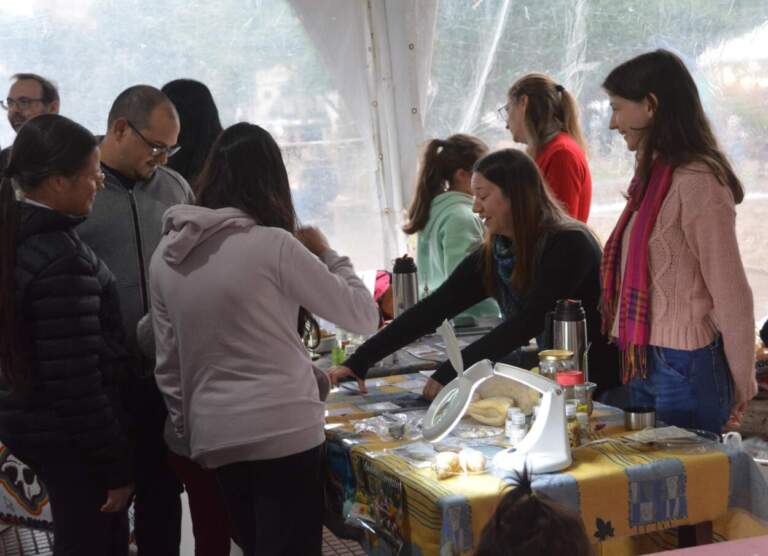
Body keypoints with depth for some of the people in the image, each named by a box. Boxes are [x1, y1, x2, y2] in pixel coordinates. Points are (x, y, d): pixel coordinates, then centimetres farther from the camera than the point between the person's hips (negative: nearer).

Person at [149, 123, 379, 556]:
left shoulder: (166, 254, 5)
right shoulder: (274, 245, -11)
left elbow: (167, 365, 12)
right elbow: (364, 316, -3)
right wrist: (327, 254, 10)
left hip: (213, 438, 6)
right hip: (284, 432, -6)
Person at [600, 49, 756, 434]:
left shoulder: (697, 183, -17)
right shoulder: (655, 177, 11)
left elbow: (731, 295, -15)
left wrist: (740, 387, -7)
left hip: (685, 369, -8)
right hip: (644, 363, 8)